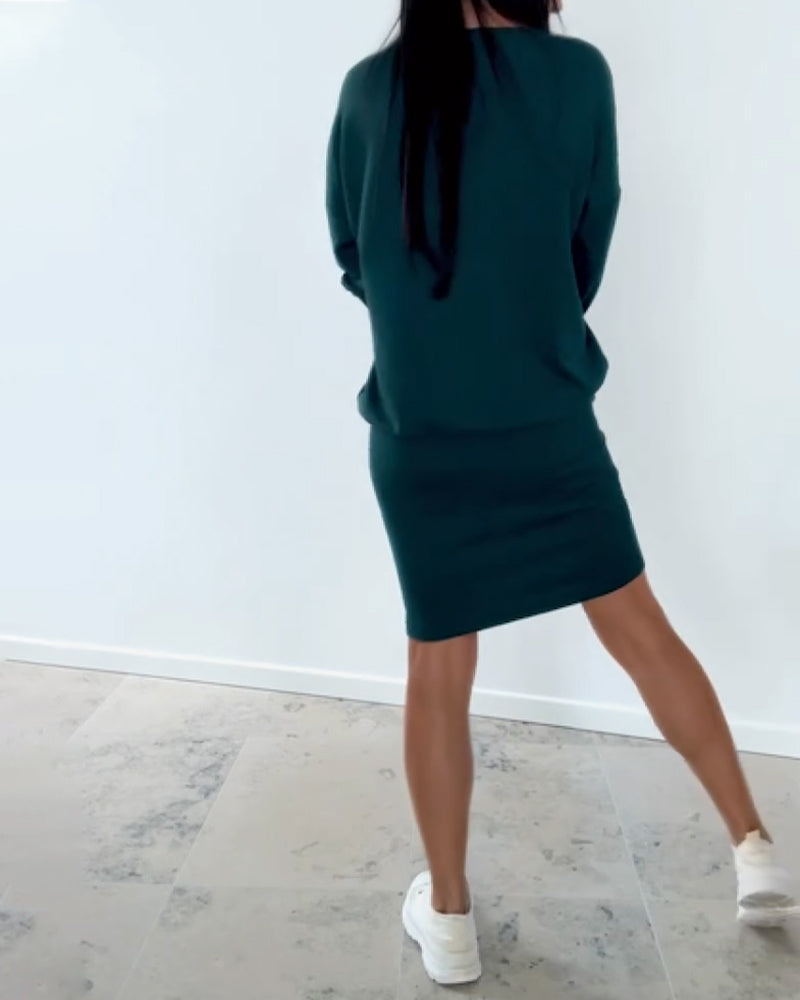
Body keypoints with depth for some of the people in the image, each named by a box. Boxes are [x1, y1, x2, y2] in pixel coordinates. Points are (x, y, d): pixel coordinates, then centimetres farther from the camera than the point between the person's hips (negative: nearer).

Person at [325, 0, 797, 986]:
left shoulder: (368, 92, 1)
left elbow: (354, 263, 8)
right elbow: (588, 256, 4)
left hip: (418, 439, 1)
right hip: (549, 423, 0)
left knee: (438, 672, 10)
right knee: (642, 631, 15)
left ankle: (449, 916, 24)